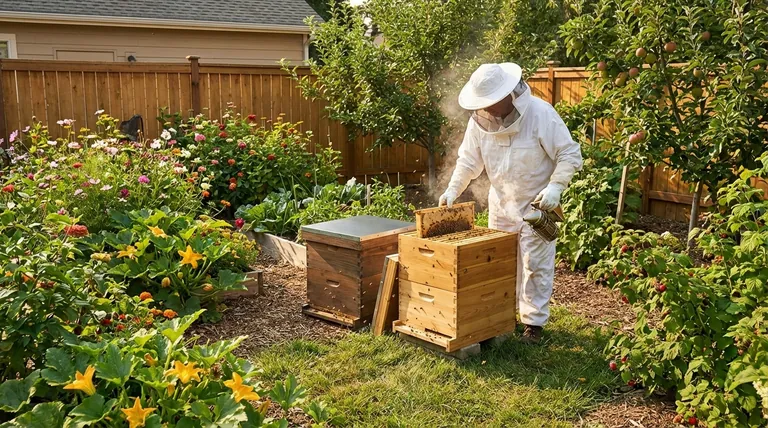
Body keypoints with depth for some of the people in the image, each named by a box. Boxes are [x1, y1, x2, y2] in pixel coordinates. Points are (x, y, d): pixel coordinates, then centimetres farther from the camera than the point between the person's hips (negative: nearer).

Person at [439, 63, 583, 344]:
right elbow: (469, 160, 3)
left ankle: (534, 322, 16)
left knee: (535, 265, 3)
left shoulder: (540, 114, -21)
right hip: (501, 204, 5)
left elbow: (570, 154, -16)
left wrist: (555, 186, -28)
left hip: (537, 205, -5)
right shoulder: (479, 120, -7)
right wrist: (453, 189, -10)